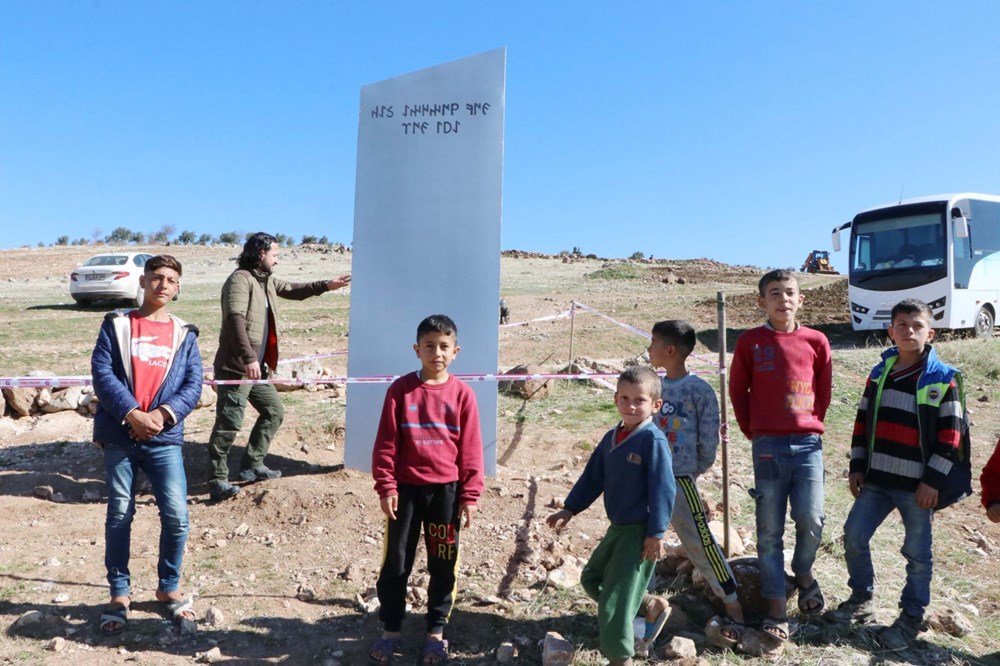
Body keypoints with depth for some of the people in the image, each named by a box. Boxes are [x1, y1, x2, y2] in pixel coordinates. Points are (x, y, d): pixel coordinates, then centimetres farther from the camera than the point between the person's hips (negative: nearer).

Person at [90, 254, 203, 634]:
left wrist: (163, 414, -15)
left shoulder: (184, 334, 8)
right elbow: (101, 373, -6)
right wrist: (132, 413, -17)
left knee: (176, 516, -5)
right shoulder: (116, 325, 5)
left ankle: (169, 588, 17)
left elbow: (194, 384, 1)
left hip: (164, 438, 1)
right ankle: (119, 594, 23)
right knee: (119, 517, 6)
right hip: (119, 436, 0)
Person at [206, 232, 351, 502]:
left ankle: (251, 466, 27)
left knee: (274, 411, 18)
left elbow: (292, 290, 32)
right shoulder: (240, 279, -14)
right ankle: (217, 482, 1)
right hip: (235, 367, -10)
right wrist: (248, 359, -33)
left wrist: (326, 285, 22)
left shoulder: (267, 280, 16)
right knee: (229, 424, -7)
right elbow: (235, 320, -26)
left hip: (257, 367, 10)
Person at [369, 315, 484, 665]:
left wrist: (470, 495, -3)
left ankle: (436, 631, 29)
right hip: (406, 488, 0)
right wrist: (386, 486, -6)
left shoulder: (462, 393, -4)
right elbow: (385, 442, -3)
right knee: (395, 562, 11)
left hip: (447, 490, 0)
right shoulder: (400, 389, -5)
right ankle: (390, 630, 28)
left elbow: (471, 449, -2)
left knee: (443, 564, 11)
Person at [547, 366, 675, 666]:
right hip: (618, 528, 9)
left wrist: (656, 533, -18)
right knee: (591, 578, 22)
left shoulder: (653, 440, -18)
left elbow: (662, 489, -18)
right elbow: (593, 478, 12)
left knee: (614, 599, -4)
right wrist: (570, 509, 10)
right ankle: (651, 604, 34)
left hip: (640, 532, -9)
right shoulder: (611, 438, 6)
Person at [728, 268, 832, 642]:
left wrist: (810, 425, 11)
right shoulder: (750, 342, 1)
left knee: (810, 520, -4)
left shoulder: (816, 341, 4)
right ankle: (776, 605, 14)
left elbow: (824, 390, 14)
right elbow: (737, 391, 8)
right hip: (768, 446, -1)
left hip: (808, 443, 1)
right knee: (769, 530, 2)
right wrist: (753, 432, 7)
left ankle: (803, 573, 28)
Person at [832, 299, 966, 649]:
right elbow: (862, 423, 11)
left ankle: (912, 616, 25)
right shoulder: (879, 373, 7)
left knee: (917, 552, 7)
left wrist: (932, 481, -12)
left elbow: (951, 436, -8)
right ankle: (862, 599, 27)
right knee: (854, 536, 7)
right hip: (876, 480, 5)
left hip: (918, 485, -4)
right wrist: (856, 467, 8)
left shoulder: (944, 379, -7)